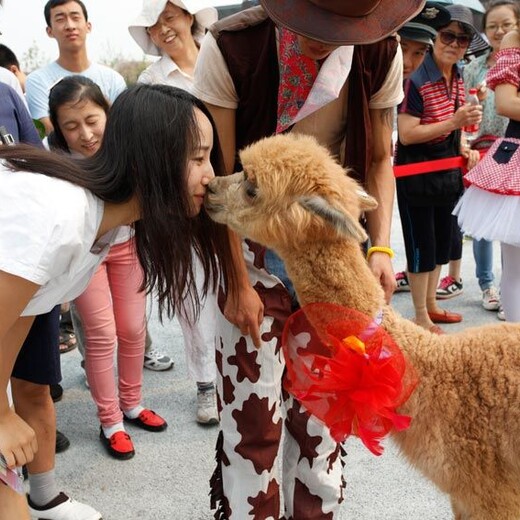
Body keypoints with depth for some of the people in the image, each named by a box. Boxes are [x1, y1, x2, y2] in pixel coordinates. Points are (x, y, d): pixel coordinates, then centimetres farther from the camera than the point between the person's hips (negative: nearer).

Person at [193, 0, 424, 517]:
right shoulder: (230, 48, -15)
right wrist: (236, 281, -13)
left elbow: (378, 160, 5)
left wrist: (379, 247, -7)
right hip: (254, 253, -2)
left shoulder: (381, 54, -6)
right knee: (251, 411, 1)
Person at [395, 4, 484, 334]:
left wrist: (464, 150, 1)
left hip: (448, 171, 8)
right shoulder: (417, 78, -20)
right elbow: (407, 134, -24)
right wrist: (454, 122, -30)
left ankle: (431, 305, 35)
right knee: (421, 245, 3)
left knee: (443, 242, 18)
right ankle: (421, 317, 18)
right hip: (417, 174, -8)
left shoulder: (457, 76, 5)